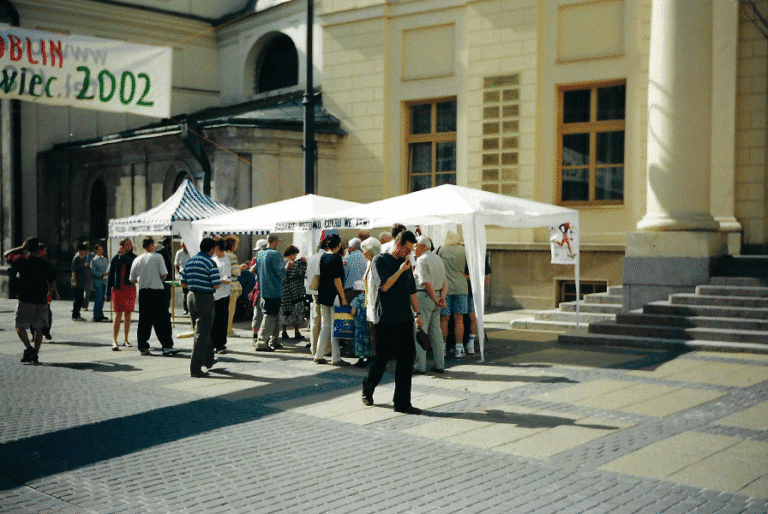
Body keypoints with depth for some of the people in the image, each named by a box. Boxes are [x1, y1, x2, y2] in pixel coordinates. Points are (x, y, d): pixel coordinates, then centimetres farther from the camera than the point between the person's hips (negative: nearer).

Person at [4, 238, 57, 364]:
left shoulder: (22, 260, -5)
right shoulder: (46, 263, 1)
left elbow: (7, 254, 13)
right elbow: (52, 281, 9)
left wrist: (21, 248, 13)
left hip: (26, 300, -2)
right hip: (42, 300, 2)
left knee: (20, 326, 7)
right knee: (39, 329, 9)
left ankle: (29, 348, -12)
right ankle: (35, 354, 4)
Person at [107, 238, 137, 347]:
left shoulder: (133, 257, 6)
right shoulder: (116, 258, 6)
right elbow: (111, 275, 8)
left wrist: (124, 254, -14)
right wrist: (108, 292, 6)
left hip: (130, 288, 1)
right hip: (118, 289, -1)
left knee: (128, 315, 7)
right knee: (118, 315, -9)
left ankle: (126, 340, 17)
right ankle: (114, 340, -12)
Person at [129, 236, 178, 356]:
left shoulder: (137, 260, 7)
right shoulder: (157, 257, -5)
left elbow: (133, 279, 11)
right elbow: (164, 274, -11)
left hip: (143, 292, 4)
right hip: (157, 292, -4)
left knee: (144, 321, 9)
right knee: (162, 320, -3)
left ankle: (143, 347, 10)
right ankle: (167, 346, -7)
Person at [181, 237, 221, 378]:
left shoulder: (190, 262, 8)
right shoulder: (210, 263, -13)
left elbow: (183, 283, 10)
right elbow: (216, 285, -17)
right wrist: (221, 282, 4)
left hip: (191, 297, 7)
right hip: (205, 298, -7)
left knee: (202, 330, 23)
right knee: (202, 334, -3)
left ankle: (208, 360, 37)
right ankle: (195, 369, -3)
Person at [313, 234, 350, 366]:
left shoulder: (323, 256, 8)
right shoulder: (336, 257, -13)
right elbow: (337, 279, -16)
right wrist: (343, 298, -14)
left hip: (323, 294, 7)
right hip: (334, 295, -7)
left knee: (325, 325, 14)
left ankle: (319, 355, 16)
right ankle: (336, 358, 0)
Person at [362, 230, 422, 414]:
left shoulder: (406, 264, 16)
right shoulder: (380, 261, -3)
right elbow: (384, 286, -16)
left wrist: (417, 313, 15)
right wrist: (400, 270, -14)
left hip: (405, 320, 6)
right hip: (386, 321, -6)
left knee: (406, 361, 1)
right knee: (381, 359, 2)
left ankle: (402, 402, 9)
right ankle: (367, 389, 25)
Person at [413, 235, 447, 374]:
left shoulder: (421, 260, -10)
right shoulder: (438, 259, 16)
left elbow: (427, 283, -17)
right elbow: (445, 281, 11)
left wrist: (436, 299, -11)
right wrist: (442, 296, 0)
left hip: (424, 296, -8)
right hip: (436, 297, 8)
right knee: (436, 332, 11)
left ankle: (420, 366, -3)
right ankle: (439, 364, 13)